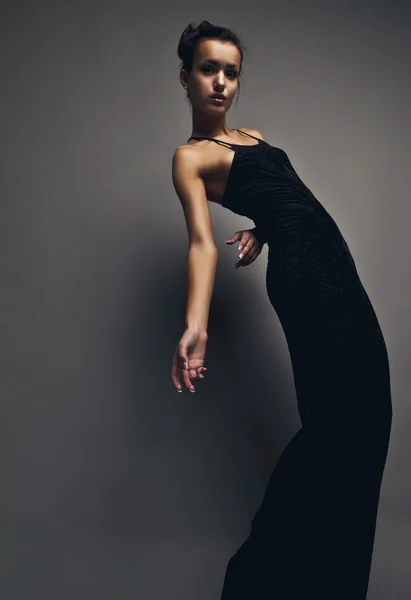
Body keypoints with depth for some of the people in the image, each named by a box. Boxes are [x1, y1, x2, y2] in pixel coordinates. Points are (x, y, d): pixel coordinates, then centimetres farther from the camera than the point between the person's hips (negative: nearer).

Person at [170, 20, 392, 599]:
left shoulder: (253, 135, 23)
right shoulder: (191, 155, -1)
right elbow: (202, 241, -15)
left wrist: (261, 228, 3)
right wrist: (196, 326, -30)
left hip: (334, 263, 8)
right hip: (301, 272, -8)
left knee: (365, 413, 8)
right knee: (338, 419, -10)